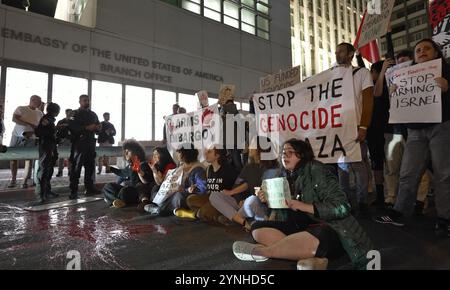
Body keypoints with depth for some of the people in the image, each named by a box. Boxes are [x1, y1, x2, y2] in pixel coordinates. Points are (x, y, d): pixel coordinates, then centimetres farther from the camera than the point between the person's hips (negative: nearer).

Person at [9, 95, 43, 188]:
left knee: (29, 159, -6)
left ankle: (25, 181, 0)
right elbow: (14, 119, -12)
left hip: (31, 138, 1)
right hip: (17, 136, -1)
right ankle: (13, 180, 13)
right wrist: (30, 124, -21)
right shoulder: (21, 109, 3)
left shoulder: (40, 113, 12)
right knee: (13, 158, 1)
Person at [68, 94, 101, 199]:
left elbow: (97, 130, 24)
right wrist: (86, 128, -21)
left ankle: (89, 188, 17)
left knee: (90, 166, 9)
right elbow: (72, 128, -14)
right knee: (76, 168, -6)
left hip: (91, 143, 6)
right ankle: (73, 191, -3)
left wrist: (98, 128, 1)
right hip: (79, 143, -6)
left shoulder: (93, 114, 20)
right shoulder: (75, 114, 1)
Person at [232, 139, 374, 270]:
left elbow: (341, 207, -17)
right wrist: (269, 201, -6)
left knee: (314, 239, -41)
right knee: (258, 228, -8)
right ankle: (312, 259, -25)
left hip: (328, 232, -7)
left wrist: (304, 206, -20)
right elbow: (288, 215, 11)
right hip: (301, 227, 8)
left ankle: (262, 251, -17)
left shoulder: (315, 170, -10)